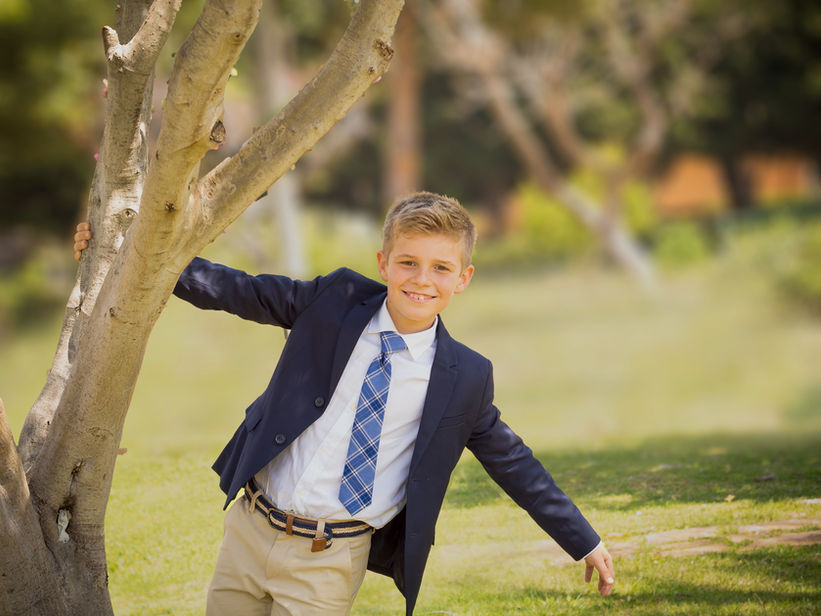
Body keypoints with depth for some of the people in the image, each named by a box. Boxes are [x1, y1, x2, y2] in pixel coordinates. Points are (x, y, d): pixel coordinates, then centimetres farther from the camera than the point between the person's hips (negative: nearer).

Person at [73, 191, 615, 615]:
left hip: (327, 566, -2)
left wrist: (585, 542, 8)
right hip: (250, 529, 3)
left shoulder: (464, 378, -3)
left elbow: (513, 462, 7)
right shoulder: (336, 301, -2)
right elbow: (239, 292, 3)